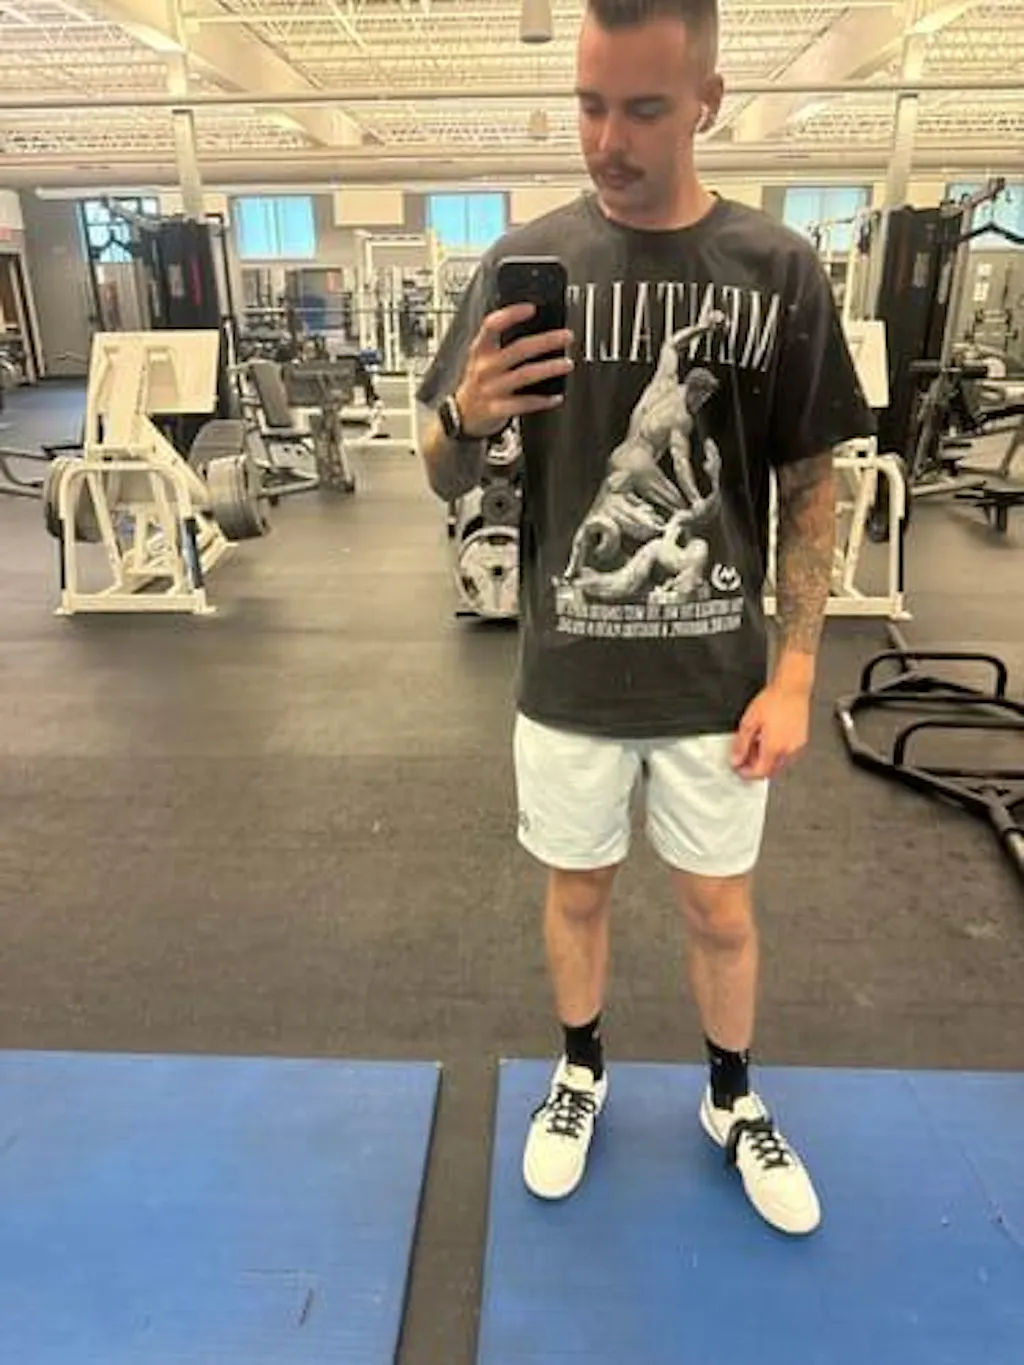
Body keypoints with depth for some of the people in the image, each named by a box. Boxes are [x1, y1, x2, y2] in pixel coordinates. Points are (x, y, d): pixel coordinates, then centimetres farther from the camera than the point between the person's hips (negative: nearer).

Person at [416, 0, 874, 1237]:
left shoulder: (779, 271, -4)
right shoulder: (527, 260, -4)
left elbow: (809, 488, 0)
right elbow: (445, 481, -1)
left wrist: (795, 674, -6)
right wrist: (467, 412, -24)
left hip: (718, 681, 0)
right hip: (568, 678, 0)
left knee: (720, 910, 16)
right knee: (577, 892, 18)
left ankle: (732, 1097, 44)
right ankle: (579, 1071, 46)